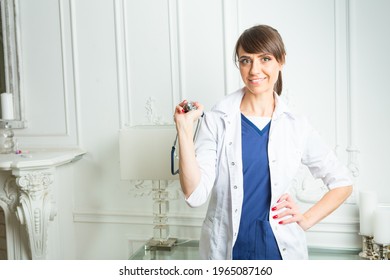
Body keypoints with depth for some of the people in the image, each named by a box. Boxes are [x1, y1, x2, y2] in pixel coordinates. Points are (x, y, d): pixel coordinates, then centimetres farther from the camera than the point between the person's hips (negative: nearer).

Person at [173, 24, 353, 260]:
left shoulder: (296, 126, -3)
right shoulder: (217, 121, -7)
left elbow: (343, 183, 8)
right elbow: (195, 195, -15)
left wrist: (306, 220, -2)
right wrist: (185, 129, -19)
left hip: (281, 249, 1)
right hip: (227, 250, -1)